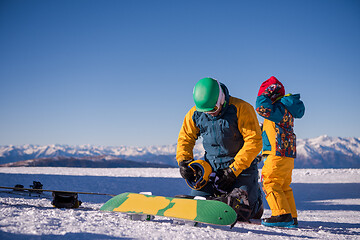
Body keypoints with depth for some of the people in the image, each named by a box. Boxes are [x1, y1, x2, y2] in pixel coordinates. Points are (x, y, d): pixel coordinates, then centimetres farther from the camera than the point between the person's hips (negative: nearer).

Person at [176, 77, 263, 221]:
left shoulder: (241, 109, -17)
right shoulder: (196, 113, -3)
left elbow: (254, 142, -18)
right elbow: (185, 137, 11)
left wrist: (233, 170, -20)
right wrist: (183, 161, -7)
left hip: (241, 166, -4)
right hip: (211, 167, 4)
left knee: (239, 212, -13)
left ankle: (256, 202, 23)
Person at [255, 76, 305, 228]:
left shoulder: (280, 108, -13)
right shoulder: (285, 109, 20)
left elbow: (262, 108, -28)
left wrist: (265, 94, -13)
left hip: (278, 155, -10)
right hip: (287, 155, 10)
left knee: (270, 183, -10)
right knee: (284, 187, 13)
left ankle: (282, 215, -15)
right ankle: (292, 218, 15)